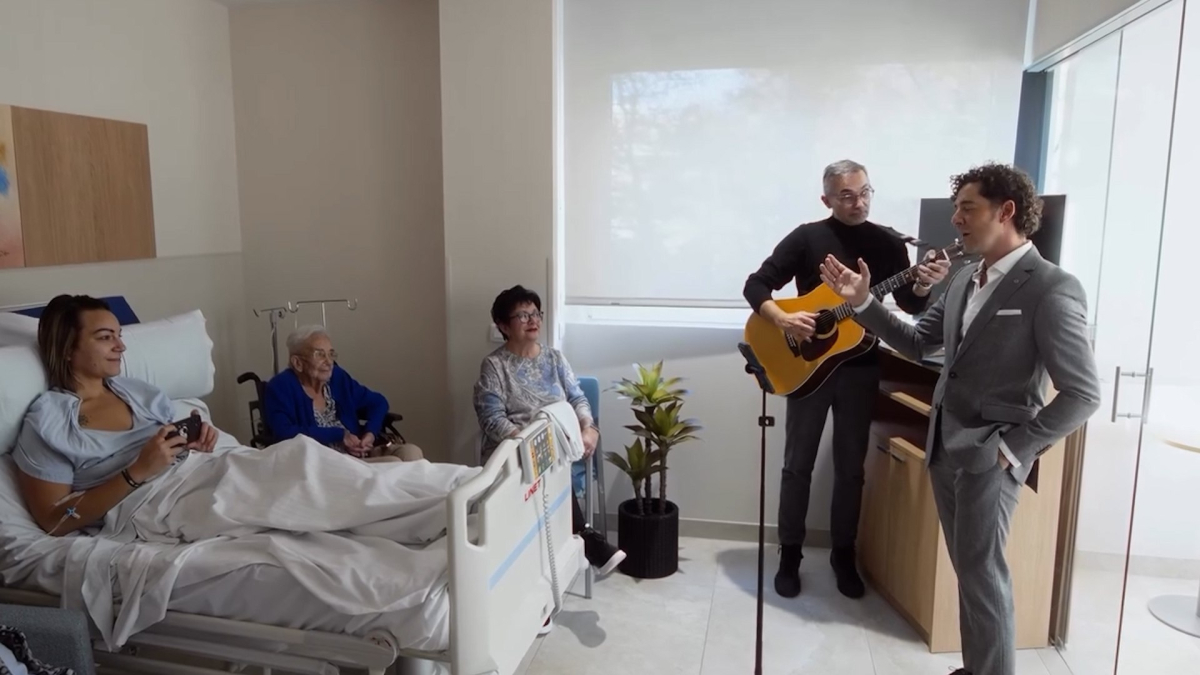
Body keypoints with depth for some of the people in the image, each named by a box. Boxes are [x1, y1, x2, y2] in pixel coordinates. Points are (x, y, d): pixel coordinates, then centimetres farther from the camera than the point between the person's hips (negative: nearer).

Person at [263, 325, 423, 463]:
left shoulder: (337, 377, 13)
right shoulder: (280, 388, -4)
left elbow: (378, 402, 18)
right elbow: (285, 434, -17)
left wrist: (370, 432, -3)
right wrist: (339, 435, -15)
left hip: (359, 453, 7)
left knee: (411, 451, -19)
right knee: (393, 464, -28)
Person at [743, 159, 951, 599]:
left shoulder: (889, 243, 3)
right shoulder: (807, 238, -4)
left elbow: (911, 306, -1)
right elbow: (755, 285, -7)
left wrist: (924, 286, -23)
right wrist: (782, 319, -24)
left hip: (860, 366, 2)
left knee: (851, 466, 10)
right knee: (798, 463, 6)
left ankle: (844, 554, 26)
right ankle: (789, 555, 19)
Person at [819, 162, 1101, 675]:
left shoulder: (1052, 289, -14)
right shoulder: (965, 279, 8)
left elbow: (1083, 394, -15)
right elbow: (918, 343, 13)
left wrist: (1014, 448, -15)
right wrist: (863, 302, 2)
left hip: (988, 455, -7)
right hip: (944, 446, 7)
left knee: (983, 573, 4)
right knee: (969, 569, 17)